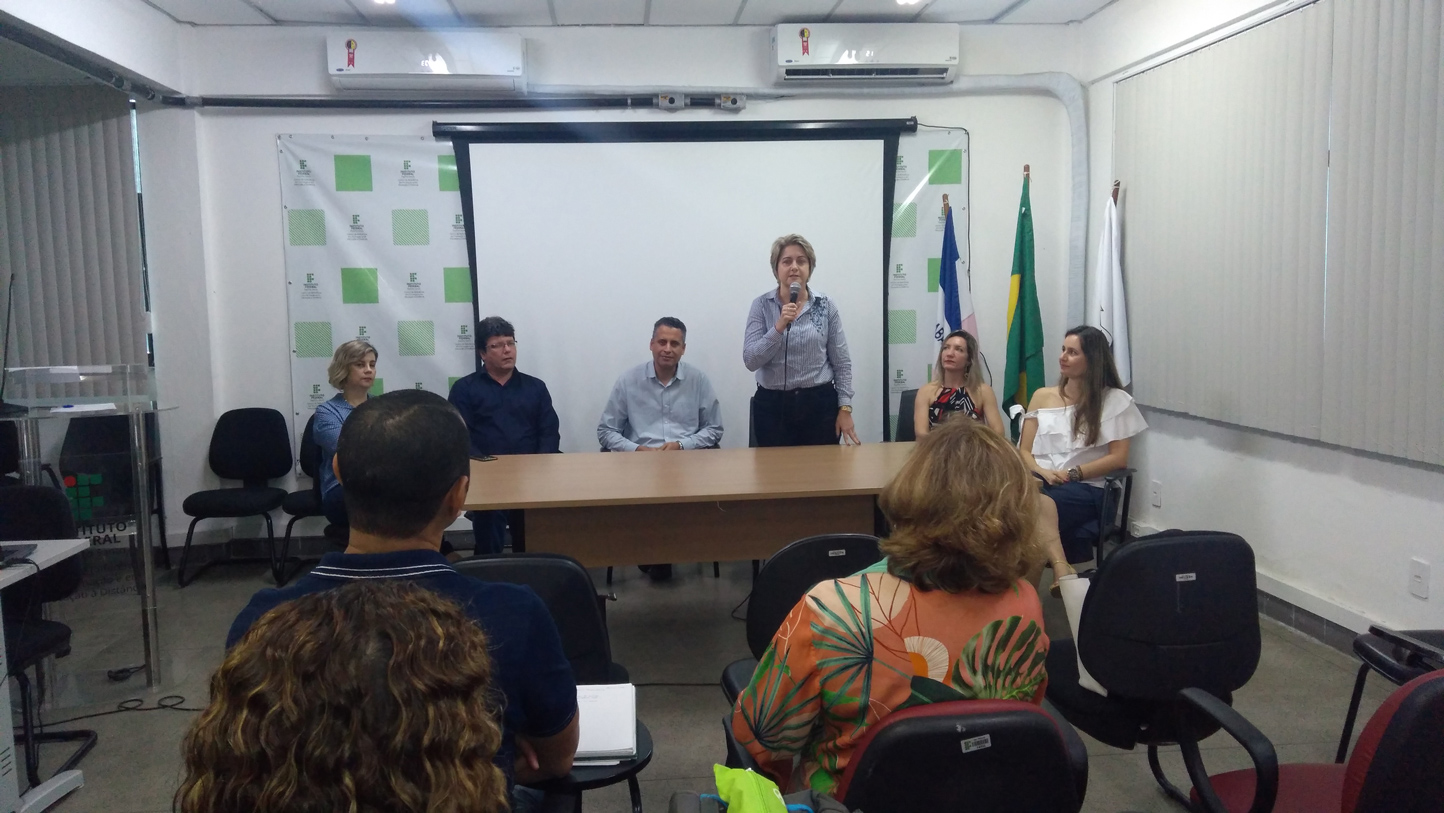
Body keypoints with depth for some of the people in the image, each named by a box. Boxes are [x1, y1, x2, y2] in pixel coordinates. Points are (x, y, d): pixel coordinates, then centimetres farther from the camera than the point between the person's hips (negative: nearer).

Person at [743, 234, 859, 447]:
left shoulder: (826, 307, 2)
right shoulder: (761, 305, -1)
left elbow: (842, 363, 4)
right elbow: (750, 361, -9)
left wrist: (845, 407, -3)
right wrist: (779, 327, -20)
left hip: (820, 404, 1)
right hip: (772, 405, 0)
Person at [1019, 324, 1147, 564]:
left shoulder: (1114, 400, 7)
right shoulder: (1042, 396, 17)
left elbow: (1119, 458, 0)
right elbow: (1024, 451, 12)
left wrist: (1073, 474, -11)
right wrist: (1042, 471, -10)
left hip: (1084, 487, -3)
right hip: (1040, 480, 3)